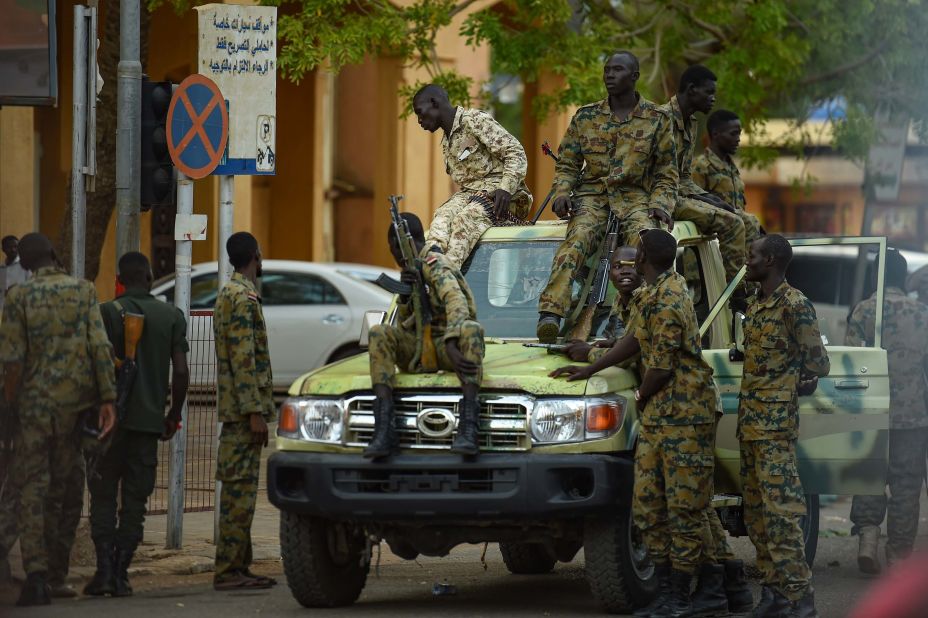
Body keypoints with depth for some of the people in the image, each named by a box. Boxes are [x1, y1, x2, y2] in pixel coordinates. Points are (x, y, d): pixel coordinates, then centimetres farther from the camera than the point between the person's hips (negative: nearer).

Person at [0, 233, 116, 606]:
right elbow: (100, 347, -7)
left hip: (35, 403, -2)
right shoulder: (83, 291, -1)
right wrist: (108, 400, -5)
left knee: (32, 490, 1)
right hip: (76, 402, 2)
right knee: (61, 487, 12)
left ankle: (36, 574, -10)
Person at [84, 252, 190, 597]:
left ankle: (104, 570, -6)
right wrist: (174, 415, 12)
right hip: (149, 419, 2)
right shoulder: (172, 316, 4)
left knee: (103, 496, 5)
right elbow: (180, 372, 1)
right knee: (135, 499, 6)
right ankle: (120, 574, 2)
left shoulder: (108, 313, -5)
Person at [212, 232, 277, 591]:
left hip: (235, 411, 10)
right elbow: (244, 359, -20)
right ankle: (228, 570, -10)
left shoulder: (228, 293, 19)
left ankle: (238, 567, 14)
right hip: (244, 408, -10)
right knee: (240, 489, -9)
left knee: (239, 490, 11)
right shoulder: (243, 297, -13)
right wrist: (255, 412, -21)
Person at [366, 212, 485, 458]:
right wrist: (405, 296, -7)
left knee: (471, 329, -38)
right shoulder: (417, 267, 18)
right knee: (380, 333, -19)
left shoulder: (434, 264, -8)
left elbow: (456, 303, -27)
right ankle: (384, 430, -33)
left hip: (446, 346, -6)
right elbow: (404, 324, 15)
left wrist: (452, 347, -41)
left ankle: (468, 428, -51)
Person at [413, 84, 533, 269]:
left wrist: (506, 189, -23)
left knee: (465, 219, -35)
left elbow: (516, 152, -11)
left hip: (498, 191, -7)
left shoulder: (476, 121, -5)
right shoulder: (446, 142, 22)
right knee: (442, 216, -26)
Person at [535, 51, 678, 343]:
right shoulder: (586, 117, 13)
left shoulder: (657, 119, 9)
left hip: (635, 197, 0)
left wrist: (660, 205, -8)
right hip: (592, 195, 0)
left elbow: (667, 172, 10)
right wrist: (562, 193, -5)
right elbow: (566, 163, 15)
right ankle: (550, 314, -48)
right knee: (578, 237, -32)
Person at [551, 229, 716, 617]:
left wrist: (640, 399, 1)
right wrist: (589, 371, 27)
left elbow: (661, 368, -18)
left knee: (683, 510, -5)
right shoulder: (659, 291, 13)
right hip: (656, 417, 11)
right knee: (648, 506, 9)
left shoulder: (666, 302, -19)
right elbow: (636, 339, 25)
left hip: (683, 414, -11)